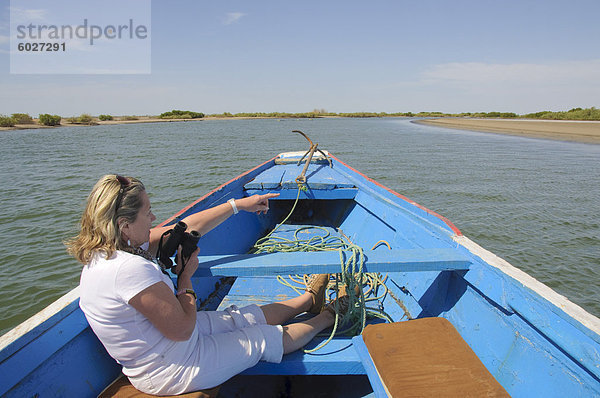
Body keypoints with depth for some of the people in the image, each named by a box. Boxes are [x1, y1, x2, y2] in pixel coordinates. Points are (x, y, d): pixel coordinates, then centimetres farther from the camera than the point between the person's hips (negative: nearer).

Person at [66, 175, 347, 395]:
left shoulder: (104, 251, -4)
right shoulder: (129, 268, -36)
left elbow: (187, 228, 0)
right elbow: (182, 329, -28)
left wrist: (238, 205, 3)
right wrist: (185, 277, -13)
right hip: (171, 374, -8)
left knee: (249, 317, 17)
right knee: (266, 338, 8)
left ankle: (310, 300, 38)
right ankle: (328, 318, 30)